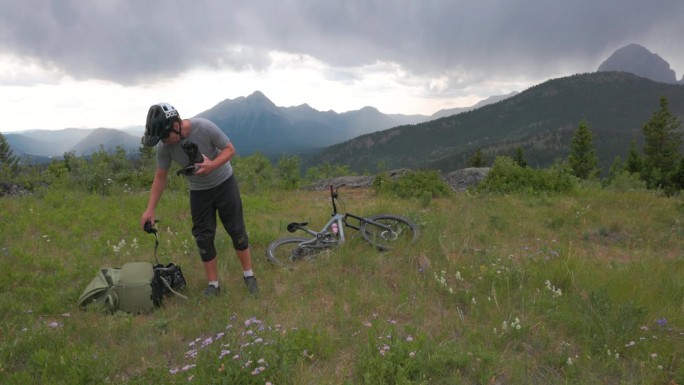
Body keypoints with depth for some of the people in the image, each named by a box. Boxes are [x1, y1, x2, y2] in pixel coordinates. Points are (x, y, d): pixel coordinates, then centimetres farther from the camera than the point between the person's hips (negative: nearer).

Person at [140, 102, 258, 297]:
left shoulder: (205, 127, -28)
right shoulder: (164, 146, -18)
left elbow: (230, 149, -16)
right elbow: (160, 177, -7)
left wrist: (212, 165, -35)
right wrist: (150, 209, -11)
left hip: (224, 183, -2)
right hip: (199, 191, 3)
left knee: (236, 230, 2)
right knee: (203, 237, 2)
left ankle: (249, 275, 17)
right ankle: (213, 283, 15)